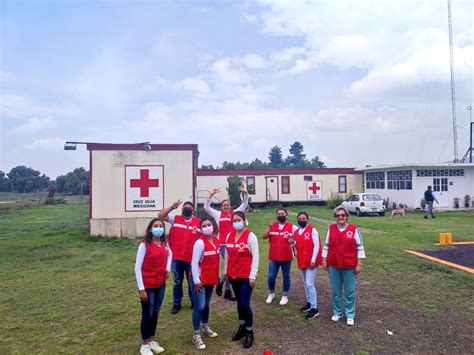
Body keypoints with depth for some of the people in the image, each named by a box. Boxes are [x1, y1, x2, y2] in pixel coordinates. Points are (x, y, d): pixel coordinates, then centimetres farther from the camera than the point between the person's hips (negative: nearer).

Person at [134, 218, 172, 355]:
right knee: (148, 314, 5)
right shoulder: (144, 245, -17)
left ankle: (152, 341, 32)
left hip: (161, 284, 5)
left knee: (155, 313, 15)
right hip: (148, 286, -5)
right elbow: (137, 267, -15)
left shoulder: (165, 244, 0)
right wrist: (141, 289, -16)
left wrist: (168, 268, 6)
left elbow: (169, 255, 23)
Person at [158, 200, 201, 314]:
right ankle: (176, 304, 31)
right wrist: (172, 207, -17)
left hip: (192, 258, -1)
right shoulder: (175, 218, 0)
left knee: (192, 282, 14)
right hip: (176, 257, 1)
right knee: (177, 282, 15)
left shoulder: (199, 222, -3)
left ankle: (194, 302, 34)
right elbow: (160, 215, -9)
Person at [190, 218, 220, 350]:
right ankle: (196, 335, 8)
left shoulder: (216, 240, 2)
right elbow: (194, 263, -19)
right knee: (200, 307, -5)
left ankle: (205, 327, 39)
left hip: (211, 279, 7)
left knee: (206, 304, 21)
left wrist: (218, 275, 15)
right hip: (200, 280, -7)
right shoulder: (200, 242, -19)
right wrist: (196, 281, -18)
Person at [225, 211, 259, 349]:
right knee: (239, 302, 15)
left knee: (244, 304, -5)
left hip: (246, 276, -5)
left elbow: (255, 257, -12)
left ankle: (249, 332, 14)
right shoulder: (229, 236, 4)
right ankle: (242, 327, 32)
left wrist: (253, 276, -14)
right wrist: (226, 272, 14)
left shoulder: (250, 236, -11)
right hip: (233, 276, 5)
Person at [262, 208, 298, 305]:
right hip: (273, 257, 2)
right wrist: (269, 228, -18)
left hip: (286, 257, -2)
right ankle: (271, 293, 27)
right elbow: (264, 237, -4)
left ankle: (285, 296, 26)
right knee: (271, 276, 4)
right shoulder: (272, 226, 4)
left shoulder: (292, 227, -3)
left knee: (286, 277, 10)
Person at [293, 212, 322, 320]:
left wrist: (313, 260, -17)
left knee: (310, 284, -10)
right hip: (301, 262, 7)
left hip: (311, 262, -7)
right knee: (305, 284, 16)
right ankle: (309, 302, 32)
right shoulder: (296, 232, 9)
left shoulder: (312, 230, -10)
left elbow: (317, 246, -13)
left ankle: (314, 308, -2)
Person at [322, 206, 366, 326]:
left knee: (350, 291, 7)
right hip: (333, 265, 2)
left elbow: (360, 247, -3)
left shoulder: (354, 229, -6)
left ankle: (350, 315, 22)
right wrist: (324, 260, 3)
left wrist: (359, 263, -5)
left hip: (349, 266, -2)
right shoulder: (331, 228, 1)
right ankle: (337, 312, 28)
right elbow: (326, 245, 6)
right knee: (336, 290, 12)